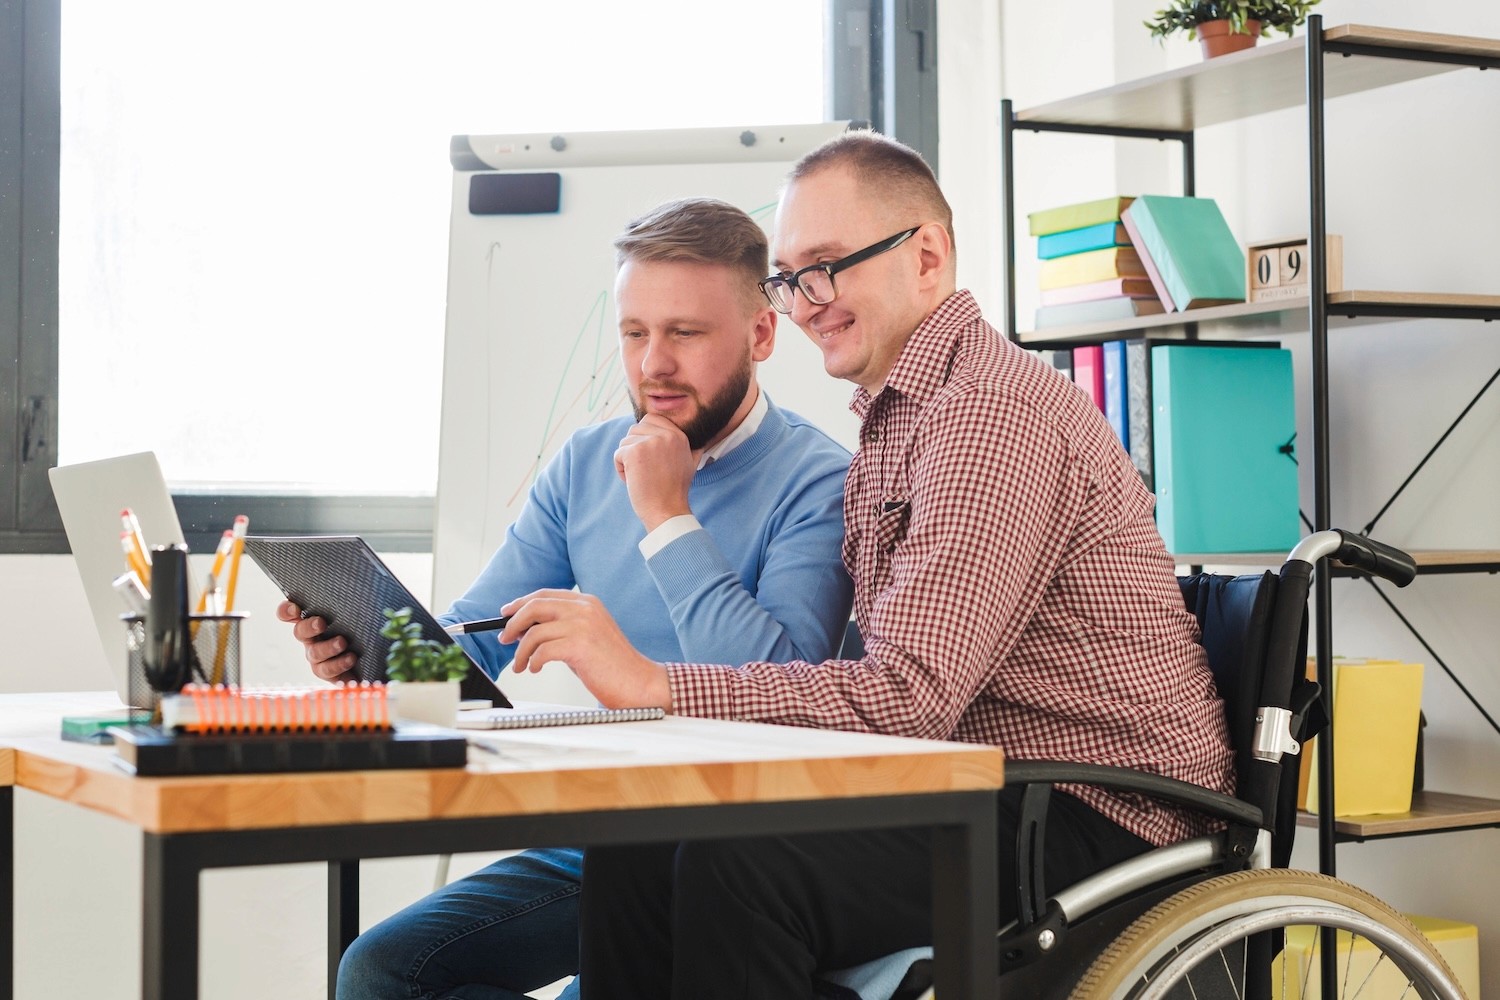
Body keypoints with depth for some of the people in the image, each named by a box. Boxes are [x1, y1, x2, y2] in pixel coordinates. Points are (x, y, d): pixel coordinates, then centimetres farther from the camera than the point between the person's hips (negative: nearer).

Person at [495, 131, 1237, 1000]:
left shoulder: (991, 412, -16)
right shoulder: (898, 414, 17)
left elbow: (912, 696, -24)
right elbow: (895, 682, 12)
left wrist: (655, 683, -25)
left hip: (1100, 820, -10)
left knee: (741, 862, -28)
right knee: (635, 845, -3)